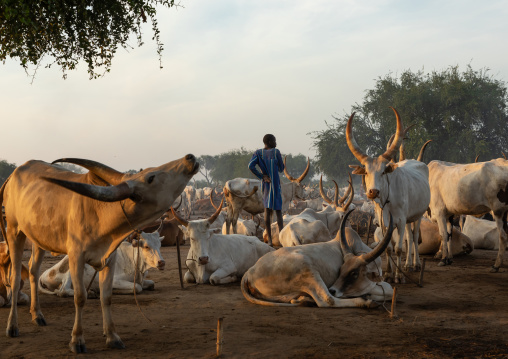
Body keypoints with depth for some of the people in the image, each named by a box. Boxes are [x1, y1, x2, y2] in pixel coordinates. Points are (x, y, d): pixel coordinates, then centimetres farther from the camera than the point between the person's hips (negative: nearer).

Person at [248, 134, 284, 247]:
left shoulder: (258, 153, 3)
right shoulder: (276, 152, -7)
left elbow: (251, 166, -12)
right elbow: (281, 169, 1)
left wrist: (261, 176, -7)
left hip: (265, 183, 4)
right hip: (275, 183, -4)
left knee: (267, 209, 9)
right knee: (278, 209, -3)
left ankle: (269, 239, 7)